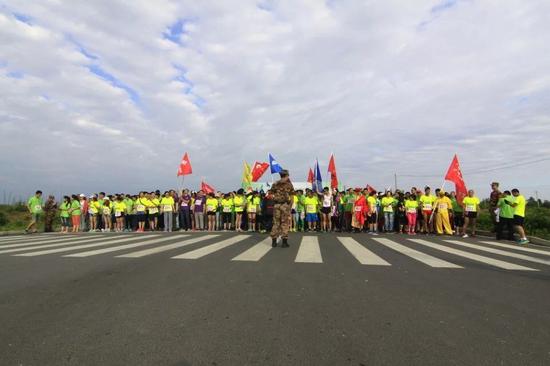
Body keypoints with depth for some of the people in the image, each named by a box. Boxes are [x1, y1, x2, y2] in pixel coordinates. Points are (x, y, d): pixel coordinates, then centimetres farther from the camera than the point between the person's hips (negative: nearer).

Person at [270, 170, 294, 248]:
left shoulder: (275, 184, 7)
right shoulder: (289, 184, -2)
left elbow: (273, 194, 5)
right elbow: (291, 197, -4)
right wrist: (290, 206, 3)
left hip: (276, 205, 3)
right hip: (285, 205, -3)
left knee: (276, 222, 9)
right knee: (285, 223, 1)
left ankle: (274, 241, 10)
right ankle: (284, 242, 1)